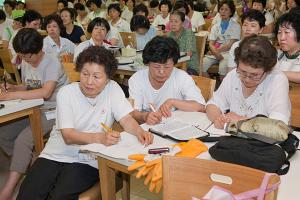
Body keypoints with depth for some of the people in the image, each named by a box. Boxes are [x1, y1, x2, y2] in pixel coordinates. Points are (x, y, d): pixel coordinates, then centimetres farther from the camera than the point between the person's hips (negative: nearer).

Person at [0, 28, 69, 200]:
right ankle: (27, 165, 14)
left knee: (22, 140, -24)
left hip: (52, 112, -9)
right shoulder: (26, 64, 8)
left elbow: (46, 92, -32)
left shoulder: (52, 64, -18)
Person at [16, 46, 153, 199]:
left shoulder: (112, 89, -3)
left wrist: (139, 132, -32)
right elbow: (68, 136, -16)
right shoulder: (66, 93, -6)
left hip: (88, 160, -1)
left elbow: (126, 119, -8)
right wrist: (100, 137, -34)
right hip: (55, 155, 1)